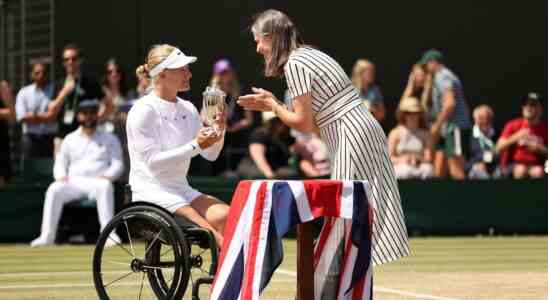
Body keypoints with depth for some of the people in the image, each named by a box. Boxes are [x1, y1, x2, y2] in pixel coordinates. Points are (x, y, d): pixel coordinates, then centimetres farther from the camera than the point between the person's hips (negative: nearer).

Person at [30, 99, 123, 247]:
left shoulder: (109, 139, 18)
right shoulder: (70, 139, 23)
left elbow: (118, 164, 9)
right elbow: (60, 164, 21)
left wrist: (108, 175, -13)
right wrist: (61, 176, -4)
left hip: (98, 181, -2)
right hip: (73, 182, 2)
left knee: (105, 186, -38)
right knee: (54, 189, -29)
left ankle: (108, 233, -42)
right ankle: (47, 236, -31)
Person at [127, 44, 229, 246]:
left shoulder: (187, 109, 12)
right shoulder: (143, 110, -9)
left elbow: (211, 155, 12)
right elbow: (153, 162, -16)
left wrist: (219, 129, -9)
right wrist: (195, 146, -21)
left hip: (181, 190, 7)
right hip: (152, 190, -7)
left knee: (226, 216, -20)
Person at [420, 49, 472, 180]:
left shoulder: (442, 77, -9)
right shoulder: (440, 77, 21)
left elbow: (450, 103, -20)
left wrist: (437, 125, -14)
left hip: (455, 128, -10)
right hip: (447, 130, 10)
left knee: (457, 172, -11)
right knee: (439, 171, 7)